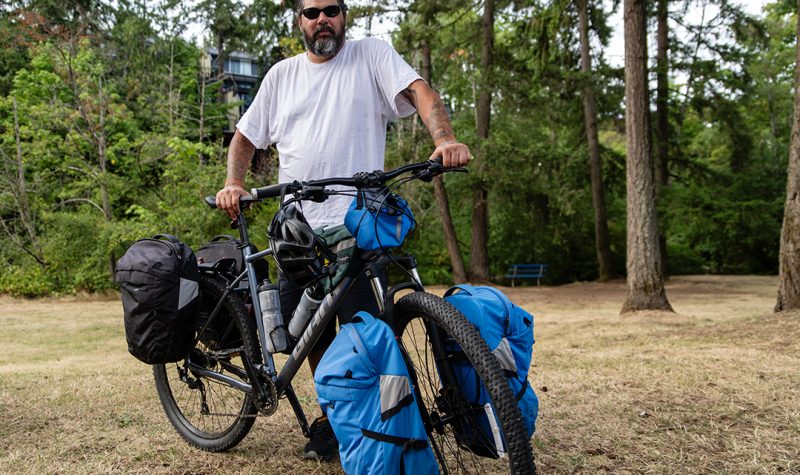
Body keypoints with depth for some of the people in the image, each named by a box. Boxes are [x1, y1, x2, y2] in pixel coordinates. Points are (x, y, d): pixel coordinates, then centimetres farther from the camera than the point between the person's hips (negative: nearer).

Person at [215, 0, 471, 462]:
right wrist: (234, 183, 3)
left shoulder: (372, 54, 5)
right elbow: (246, 136, 21)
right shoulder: (282, 75, 17)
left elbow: (420, 91, -10)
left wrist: (446, 138, -30)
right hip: (299, 228, 5)